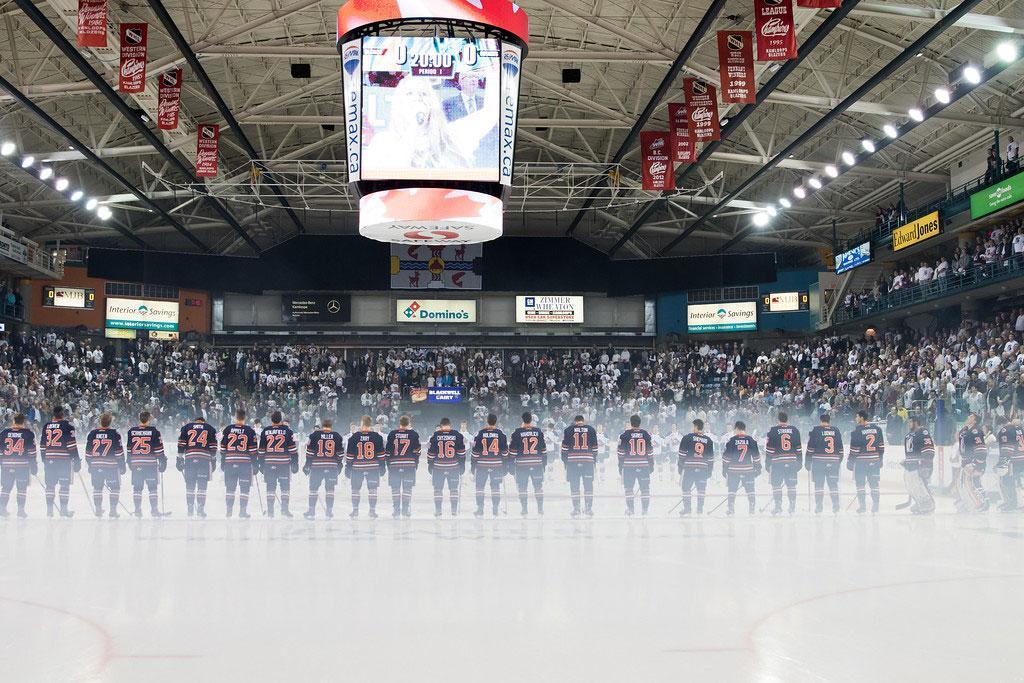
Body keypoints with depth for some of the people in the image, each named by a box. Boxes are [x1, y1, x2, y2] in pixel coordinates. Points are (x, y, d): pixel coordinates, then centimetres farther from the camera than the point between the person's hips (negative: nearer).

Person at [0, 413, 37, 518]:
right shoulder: (28, 433, -2)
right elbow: (32, 451, -2)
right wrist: (34, 466, 3)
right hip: (23, 465, -2)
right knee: (22, 488, 6)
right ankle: (21, 509, 3)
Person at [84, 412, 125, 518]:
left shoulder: (92, 434, 2)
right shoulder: (114, 434, -7)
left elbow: (88, 453, 7)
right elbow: (119, 452, -5)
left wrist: (90, 465, 19)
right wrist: (122, 467, 3)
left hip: (95, 466, 3)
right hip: (111, 466, -3)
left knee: (97, 487, 15)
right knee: (115, 487, 7)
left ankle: (98, 509, 15)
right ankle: (113, 510, 1)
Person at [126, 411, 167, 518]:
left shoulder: (131, 431, 5)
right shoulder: (154, 431, -5)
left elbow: (129, 449, 11)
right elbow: (159, 448, -4)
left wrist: (129, 462, 20)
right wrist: (162, 461, 4)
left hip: (136, 464, 3)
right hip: (150, 463, -3)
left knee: (137, 488, 8)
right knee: (152, 487, 2)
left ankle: (137, 510, 8)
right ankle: (154, 510, 0)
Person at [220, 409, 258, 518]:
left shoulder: (227, 430, 3)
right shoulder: (250, 431, -2)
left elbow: (222, 448, 6)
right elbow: (254, 450, -2)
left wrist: (222, 463, 14)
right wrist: (255, 466, 4)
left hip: (230, 462, 2)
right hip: (245, 463, -2)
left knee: (230, 487, 11)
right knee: (244, 488, 4)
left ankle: (229, 510, 11)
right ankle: (242, 511, 1)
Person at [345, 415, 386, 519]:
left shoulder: (354, 437, -4)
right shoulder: (377, 437, -3)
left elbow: (349, 455, -1)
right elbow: (381, 454, -1)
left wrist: (348, 468, 6)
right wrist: (382, 467, 8)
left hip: (357, 468, 0)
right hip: (373, 467, 0)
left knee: (355, 489, 11)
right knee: (372, 489, 6)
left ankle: (355, 511, 13)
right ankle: (372, 511, 4)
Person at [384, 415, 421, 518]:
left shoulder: (392, 434, 3)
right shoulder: (414, 434, 0)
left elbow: (387, 451, 5)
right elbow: (417, 451, 3)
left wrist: (388, 464, 13)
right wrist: (415, 464, 13)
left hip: (394, 465, 1)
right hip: (409, 465, -1)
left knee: (395, 488, 5)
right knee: (407, 488, 6)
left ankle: (396, 510, 4)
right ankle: (406, 509, 4)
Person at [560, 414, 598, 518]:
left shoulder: (568, 430, 4)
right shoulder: (591, 430, 7)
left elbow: (565, 447, 3)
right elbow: (595, 447, 9)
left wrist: (564, 461, 11)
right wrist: (594, 460, 18)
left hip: (572, 461, -1)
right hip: (588, 461, 1)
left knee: (574, 485, 4)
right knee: (588, 485, 6)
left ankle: (576, 509, 3)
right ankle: (589, 508, 6)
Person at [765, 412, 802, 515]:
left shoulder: (773, 430, -2)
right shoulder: (794, 430, 7)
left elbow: (769, 448, -3)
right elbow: (798, 448, 9)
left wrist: (767, 463, 3)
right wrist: (799, 463, 16)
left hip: (777, 462, -3)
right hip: (792, 461, 3)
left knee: (776, 485, 2)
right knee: (791, 485, 8)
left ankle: (778, 507, -1)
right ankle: (792, 507, 8)